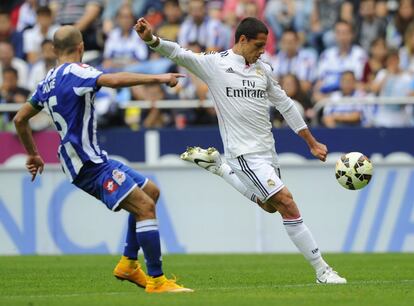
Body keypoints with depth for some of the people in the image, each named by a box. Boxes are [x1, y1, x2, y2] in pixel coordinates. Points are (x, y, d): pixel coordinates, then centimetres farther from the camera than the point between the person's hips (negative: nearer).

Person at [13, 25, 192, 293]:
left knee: (150, 191, 16)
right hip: (89, 163, -10)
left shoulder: (48, 82, 16)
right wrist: (158, 78, -31)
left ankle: (128, 264, 15)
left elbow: (20, 119, 25)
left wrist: (33, 155, 36)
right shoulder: (74, 72, -12)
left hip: (93, 159, 10)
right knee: (145, 207, -16)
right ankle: (157, 280, -17)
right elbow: (113, 80, -31)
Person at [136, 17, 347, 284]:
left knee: (269, 206, 23)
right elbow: (178, 54, -18)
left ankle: (217, 166, 33)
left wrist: (312, 143, 18)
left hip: (268, 152, 7)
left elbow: (285, 105, 17)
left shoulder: (263, 69, 9)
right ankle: (322, 270, -13)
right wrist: (152, 39, -38)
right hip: (244, 152, -7)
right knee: (286, 201, -16)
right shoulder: (215, 64, -7)